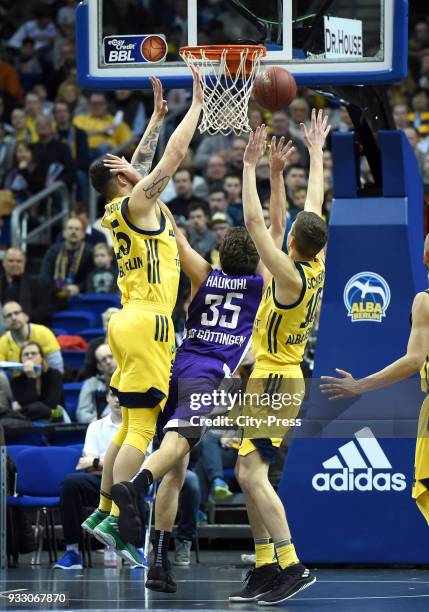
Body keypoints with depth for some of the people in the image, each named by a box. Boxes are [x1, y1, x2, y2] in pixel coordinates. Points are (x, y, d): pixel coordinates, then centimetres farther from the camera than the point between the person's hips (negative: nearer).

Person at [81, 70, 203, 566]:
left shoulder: (117, 209, 14)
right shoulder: (136, 203, -9)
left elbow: (144, 162, 30)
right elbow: (173, 156, -10)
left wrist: (157, 115, 32)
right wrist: (196, 103, -1)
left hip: (130, 322, 9)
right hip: (146, 324, -9)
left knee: (130, 426, 15)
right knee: (141, 429, -12)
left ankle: (102, 509, 17)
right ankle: (114, 522, -17)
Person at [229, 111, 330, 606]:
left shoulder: (290, 276, -20)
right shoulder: (317, 267, 2)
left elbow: (254, 221, -23)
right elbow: (315, 206, 14)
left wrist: (250, 165, -18)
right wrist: (315, 152, 21)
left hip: (273, 381, -9)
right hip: (280, 378, 9)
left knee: (252, 474, -15)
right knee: (249, 474, 11)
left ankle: (291, 565, -22)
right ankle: (266, 568, 12)